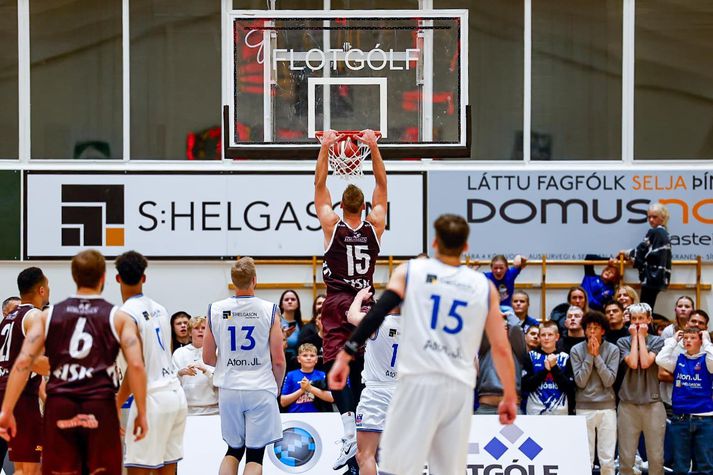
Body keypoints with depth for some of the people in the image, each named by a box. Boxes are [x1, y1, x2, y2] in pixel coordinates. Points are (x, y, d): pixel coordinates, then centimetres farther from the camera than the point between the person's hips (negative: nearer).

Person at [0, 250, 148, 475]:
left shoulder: (47, 316, 11)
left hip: (59, 407, 2)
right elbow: (136, 366, -5)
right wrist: (141, 413, 2)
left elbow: (23, 362, 1)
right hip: (100, 406, -2)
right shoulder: (119, 318, 6)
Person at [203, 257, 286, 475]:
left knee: (233, 450, 18)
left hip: (229, 390, 3)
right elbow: (279, 360, -7)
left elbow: (208, 358, 6)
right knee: (255, 455, 3)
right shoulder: (269, 310, -7)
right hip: (261, 390, -3)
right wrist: (277, 386, 12)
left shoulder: (215, 310, 0)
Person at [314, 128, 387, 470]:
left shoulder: (332, 225, -6)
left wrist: (325, 148, -2)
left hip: (336, 303, -3)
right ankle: (359, 434, 13)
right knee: (358, 368, 10)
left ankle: (350, 432, -26)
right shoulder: (374, 226, -1)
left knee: (335, 365, -9)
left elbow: (319, 185, -1)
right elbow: (381, 184, 5)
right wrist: (373, 147, 2)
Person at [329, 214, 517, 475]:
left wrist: (346, 355, -4)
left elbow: (377, 313, -5)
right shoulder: (484, 286, 13)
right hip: (460, 387, 3)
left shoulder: (409, 271, 8)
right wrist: (510, 397, 19)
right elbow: (501, 349, 11)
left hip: (419, 380, -3)